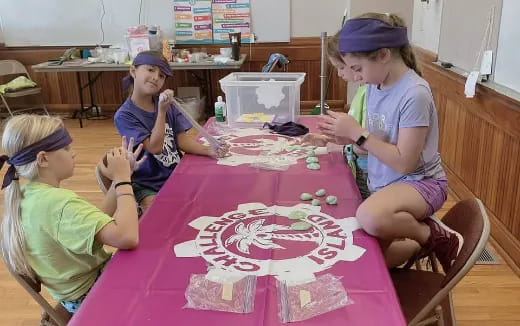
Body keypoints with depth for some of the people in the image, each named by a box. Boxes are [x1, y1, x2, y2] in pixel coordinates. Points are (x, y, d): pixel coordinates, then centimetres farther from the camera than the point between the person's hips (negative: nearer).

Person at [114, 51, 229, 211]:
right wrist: (162, 111, -23)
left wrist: (209, 151, -17)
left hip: (176, 174, 5)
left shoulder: (167, 102, 2)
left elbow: (182, 139, -1)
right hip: (147, 185, -4)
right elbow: (154, 147, -19)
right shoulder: (124, 115, -12)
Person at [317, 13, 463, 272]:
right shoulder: (375, 86, -1)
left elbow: (404, 162, -24)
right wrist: (347, 137, -11)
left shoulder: (414, 94, -23)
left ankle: (434, 236, -8)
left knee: (369, 217, -39)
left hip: (420, 181, -7)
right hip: (385, 183, 8)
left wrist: (357, 132, -22)